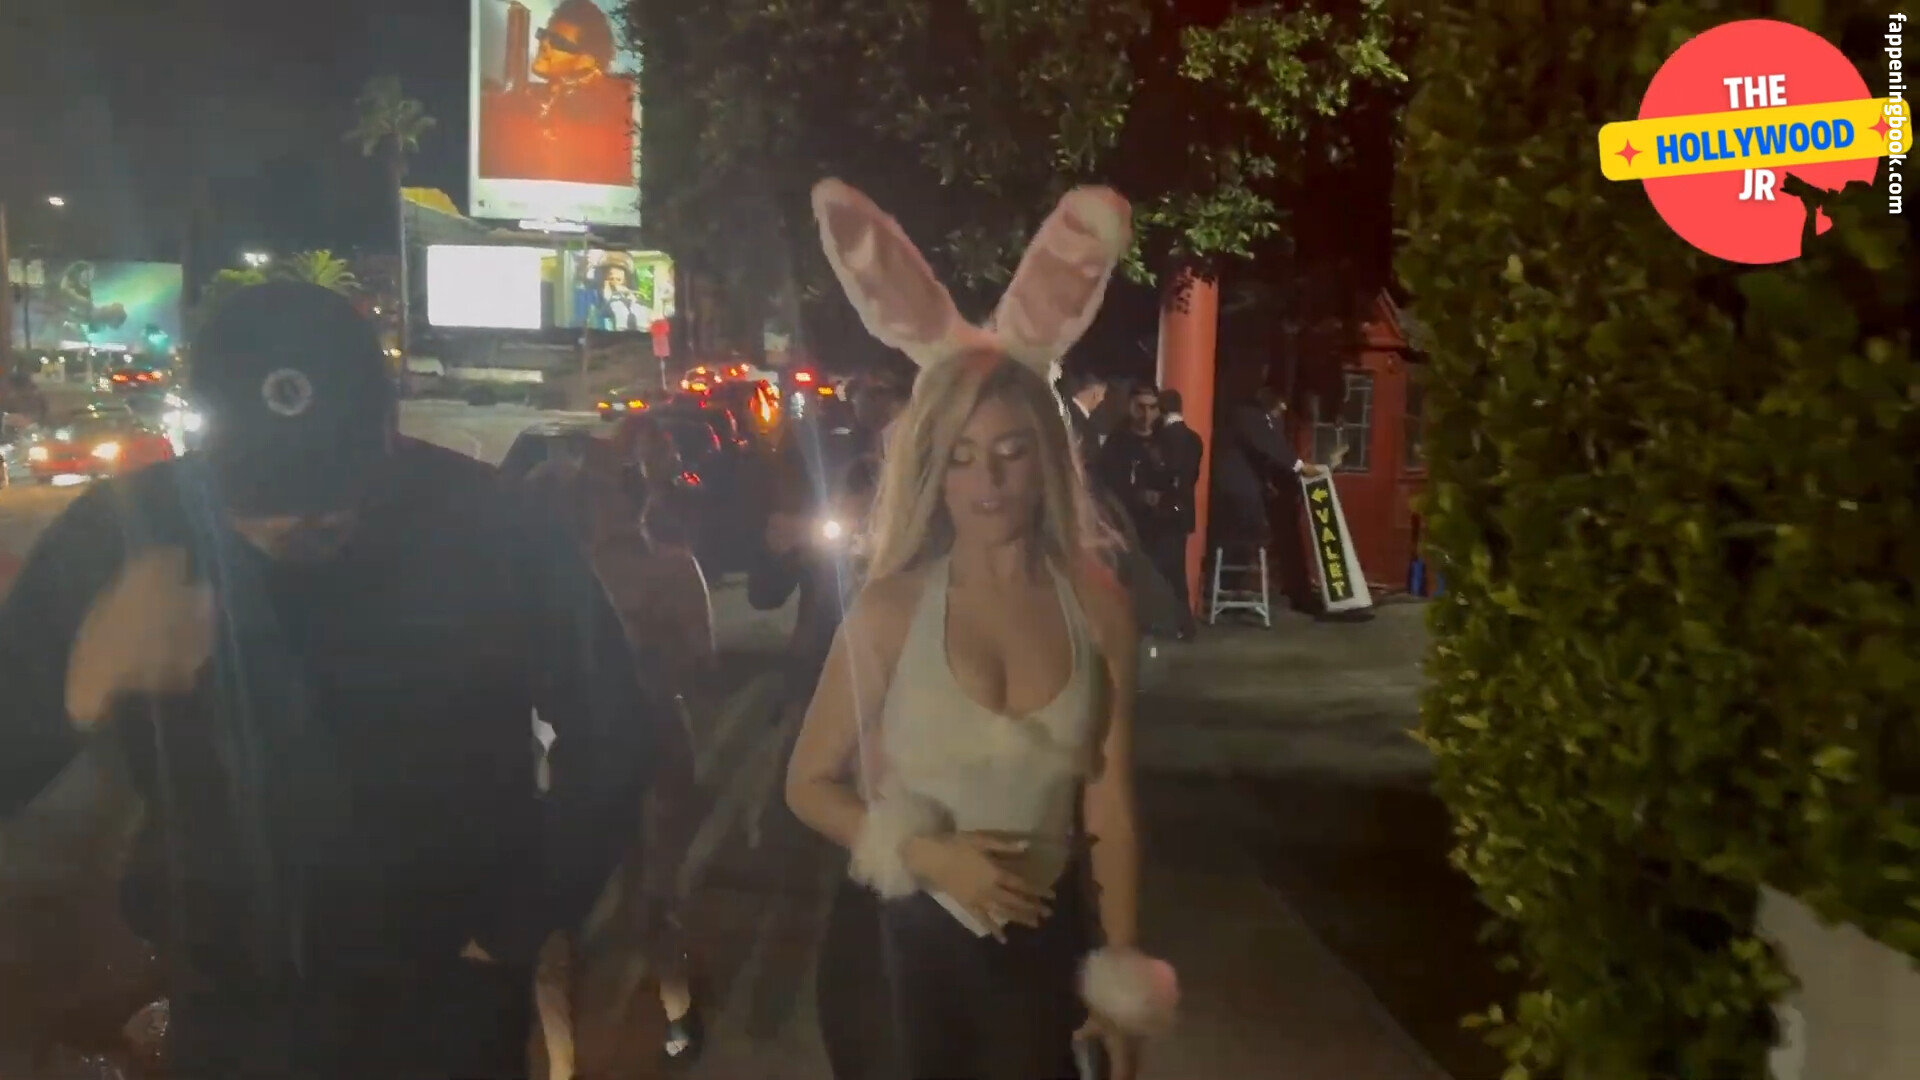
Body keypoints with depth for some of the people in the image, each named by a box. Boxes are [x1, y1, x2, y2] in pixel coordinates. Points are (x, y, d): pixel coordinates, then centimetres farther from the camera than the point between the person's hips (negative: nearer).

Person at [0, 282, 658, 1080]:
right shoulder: (118, 534, -13)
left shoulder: (484, 527, -15)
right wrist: (78, 694, -31)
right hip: (226, 1010, 2)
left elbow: (609, 725, -4)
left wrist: (522, 923, -1)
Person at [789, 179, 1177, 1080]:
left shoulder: (1095, 606, -6)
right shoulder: (893, 608, -11)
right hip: (898, 944, -1)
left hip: (1039, 946, 1)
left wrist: (1121, 980, 1)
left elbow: (1109, 804, -2)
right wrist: (925, 855, -18)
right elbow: (810, 784, -4)